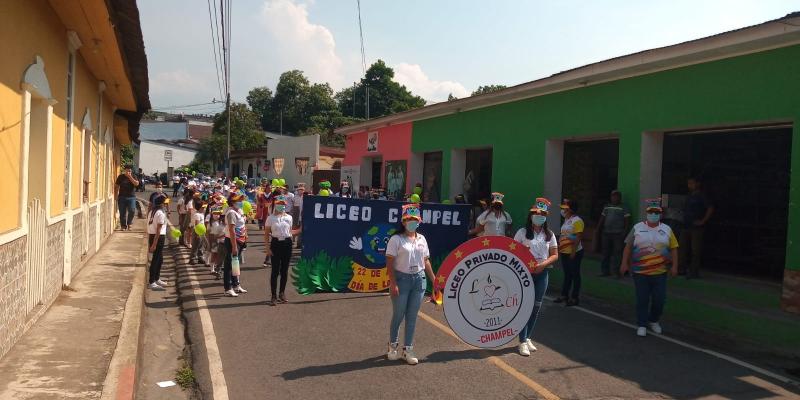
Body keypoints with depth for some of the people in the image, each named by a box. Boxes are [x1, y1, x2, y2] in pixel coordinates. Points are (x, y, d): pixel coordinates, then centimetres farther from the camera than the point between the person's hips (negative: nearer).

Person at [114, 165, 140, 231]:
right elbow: (116, 186, 9)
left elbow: (137, 183, -14)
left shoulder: (133, 176, 4)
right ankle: (123, 225, 12)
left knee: (132, 210, -13)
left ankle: (129, 223, 7)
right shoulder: (121, 177, 5)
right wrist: (116, 196, 3)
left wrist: (130, 177, -21)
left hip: (131, 197, -1)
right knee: (122, 212, 2)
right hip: (122, 197, 1)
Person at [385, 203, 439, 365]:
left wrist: (434, 280, 10)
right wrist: (393, 283, -18)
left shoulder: (421, 239, 10)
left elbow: (426, 261, 14)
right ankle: (393, 346, 26)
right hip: (402, 279, -4)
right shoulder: (396, 239, -7)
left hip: (419, 279, 4)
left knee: (412, 317, 8)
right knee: (398, 315, 5)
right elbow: (390, 263, -10)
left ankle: (408, 350, 16)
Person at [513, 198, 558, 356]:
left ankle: (528, 337, 25)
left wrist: (543, 264, -11)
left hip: (542, 273, 4)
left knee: (536, 306, 10)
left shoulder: (549, 234, 6)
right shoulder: (523, 232, -3)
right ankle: (523, 341, 0)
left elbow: (555, 255, 6)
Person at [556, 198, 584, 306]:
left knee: (575, 275, 1)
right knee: (567, 274, 15)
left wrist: (573, 251, -22)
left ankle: (575, 297, 7)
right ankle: (564, 295, 23)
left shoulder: (577, 221, -14)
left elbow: (578, 237, -19)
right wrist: (559, 249, 18)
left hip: (574, 253, -8)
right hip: (564, 252, 9)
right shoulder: (566, 220, 13)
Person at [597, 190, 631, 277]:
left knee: (617, 253, -6)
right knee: (605, 253, 9)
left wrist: (624, 232, -12)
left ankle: (616, 272, -2)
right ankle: (605, 271, 17)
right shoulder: (606, 207, 16)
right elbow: (601, 219, 21)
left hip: (618, 234, -5)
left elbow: (627, 221, -4)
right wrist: (598, 230, 16)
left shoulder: (624, 208, 1)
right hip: (606, 233, 5)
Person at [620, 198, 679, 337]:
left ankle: (653, 321, 29)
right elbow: (628, 246, 2)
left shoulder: (667, 230, 6)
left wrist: (674, 266, -2)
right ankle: (641, 325, 14)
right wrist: (624, 263, -4)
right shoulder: (637, 228, 1)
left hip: (660, 273, 2)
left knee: (659, 299, 5)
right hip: (640, 272, -2)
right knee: (642, 299, 3)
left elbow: (673, 248, 6)